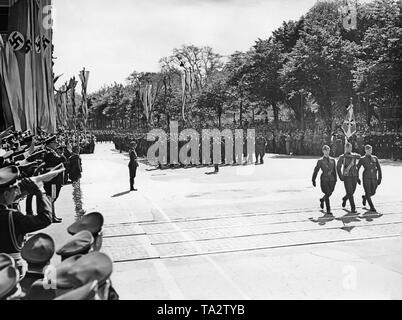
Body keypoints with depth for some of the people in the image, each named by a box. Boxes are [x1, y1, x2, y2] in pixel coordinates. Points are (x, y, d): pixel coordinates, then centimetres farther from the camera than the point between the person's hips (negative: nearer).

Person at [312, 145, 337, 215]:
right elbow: (316, 171, 4)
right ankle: (328, 210, -3)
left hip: (332, 180, 4)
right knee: (327, 194, -11)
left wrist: (335, 180, 12)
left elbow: (335, 171, 16)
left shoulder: (333, 160, 12)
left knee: (329, 193, 7)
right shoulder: (320, 161, 2)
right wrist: (313, 180, 2)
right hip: (324, 179, -4)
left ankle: (322, 200, 41)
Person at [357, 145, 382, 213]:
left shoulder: (375, 158, 10)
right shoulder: (362, 159, 2)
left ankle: (365, 197, 39)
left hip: (374, 178, 3)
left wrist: (380, 178, 2)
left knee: (373, 192, 6)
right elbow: (357, 168, 5)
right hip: (366, 178, -3)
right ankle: (372, 207, 5)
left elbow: (379, 168, 10)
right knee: (368, 193, -6)